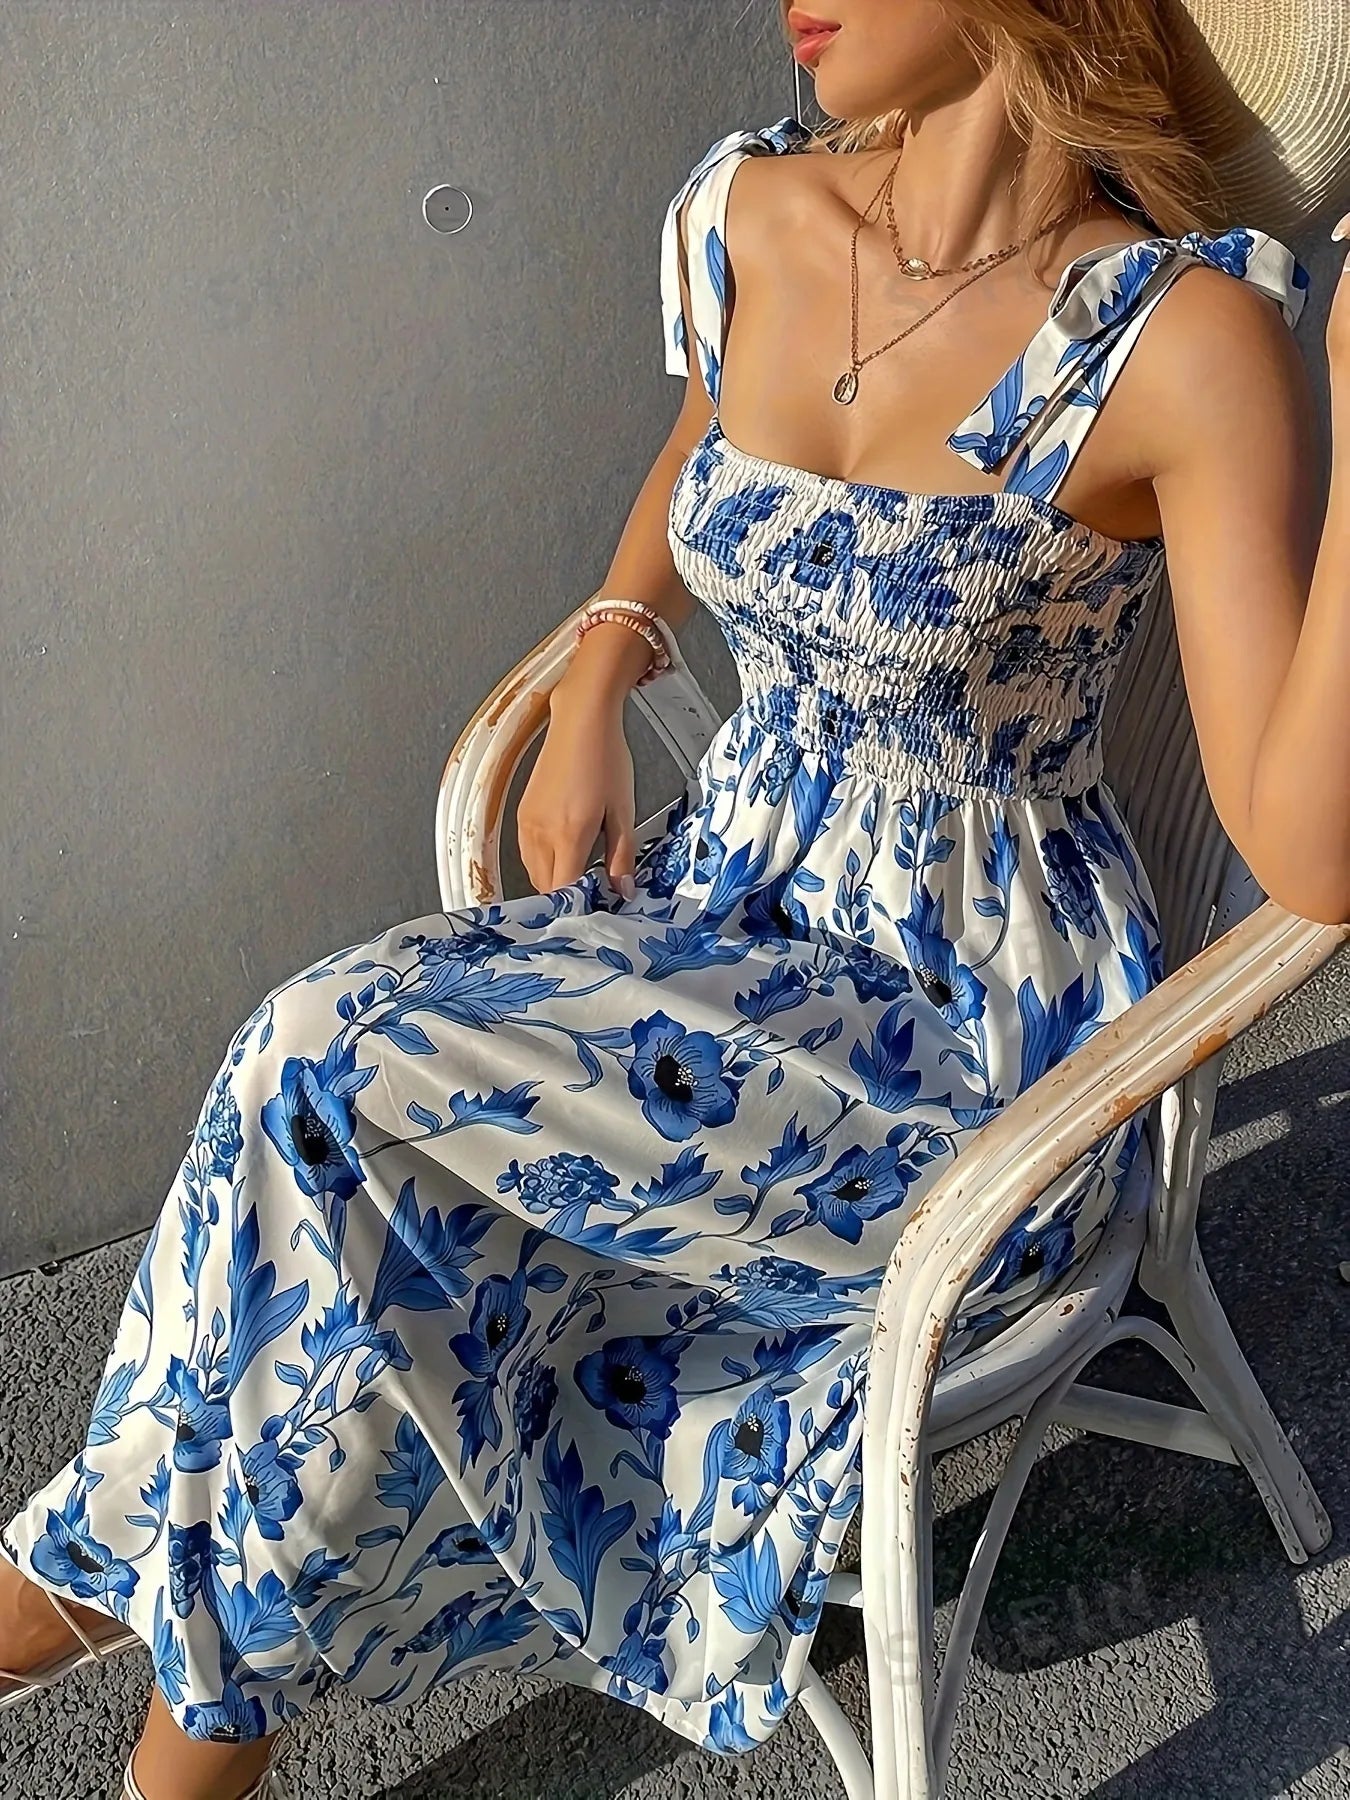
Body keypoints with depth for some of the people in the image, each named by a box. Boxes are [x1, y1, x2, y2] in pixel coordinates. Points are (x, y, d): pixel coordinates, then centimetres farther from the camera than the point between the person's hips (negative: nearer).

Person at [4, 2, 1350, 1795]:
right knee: (335, 1080, -20)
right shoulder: (751, 214, -1)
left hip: (972, 1035, -5)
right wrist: (592, 691, 6)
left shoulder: (1182, 330, -19)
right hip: (731, 900, 6)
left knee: (332, 1074, -22)